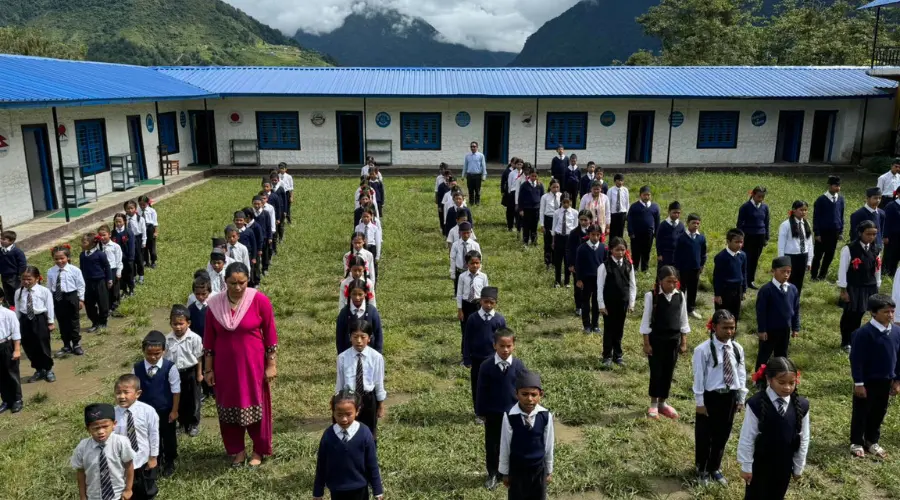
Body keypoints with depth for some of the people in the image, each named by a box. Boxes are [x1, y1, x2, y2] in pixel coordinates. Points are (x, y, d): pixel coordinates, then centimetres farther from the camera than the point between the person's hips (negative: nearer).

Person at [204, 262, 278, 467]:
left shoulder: (260, 301, -13)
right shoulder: (215, 304, -6)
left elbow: (270, 334, -7)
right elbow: (209, 339, 2)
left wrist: (271, 364, -6)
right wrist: (208, 369, 4)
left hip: (253, 364, -2)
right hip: (225, 366, 3)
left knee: (256, 407, 9)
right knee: (229, 407, 12)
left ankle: (258, 451, 26)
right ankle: (237, 450, 30)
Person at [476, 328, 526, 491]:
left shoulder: (519, 365, -11)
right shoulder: (486, 366, -13)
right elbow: (481, 390, -6)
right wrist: (481, 412, -3)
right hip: (492, 413, 0)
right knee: (492, 445, 12)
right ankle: (493, 474, 30)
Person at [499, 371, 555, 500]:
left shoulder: (546, 416, -18)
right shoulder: (509, 416, -22)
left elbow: (548, 445, -3)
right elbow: (505, 446, -10)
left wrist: (549, 470, 7)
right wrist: (505, 472, 0)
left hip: (538, 468, 1)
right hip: (516, 468, -1)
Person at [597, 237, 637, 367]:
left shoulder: (629, 265, 1)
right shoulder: (604, 266, -10)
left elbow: (632, 285, 6)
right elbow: (600, 287, -8)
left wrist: (631, 303, 2)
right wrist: (601, 305, -10)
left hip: (623, 302, 3)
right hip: (609, 302, -3)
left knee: (619, 329, 13)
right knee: (609, 329, 6)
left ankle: (618, 355, 26)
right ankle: (607, 356, 17)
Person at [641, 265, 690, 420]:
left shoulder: (680, 296, -1)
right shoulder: (652, 296, -12)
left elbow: (683, 321, 6)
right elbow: (646, 321, -8)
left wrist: (684, 342, 5)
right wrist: (646, 343, -9)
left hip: (673, 340, 3)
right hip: (656, 339, -3)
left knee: (668, 372, 11)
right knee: (656, 372, 4)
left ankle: (663, 403, 27)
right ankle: (653, 404, 19)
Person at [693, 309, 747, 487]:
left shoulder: (737, 349, -2)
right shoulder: (703, 350, -17)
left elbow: (741, 374, 6)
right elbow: (699, 378, -12)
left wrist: (741, 398, 7)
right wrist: (700, 402, -10)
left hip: (730, 397, 4)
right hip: (710, 397, -4)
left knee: (722, 435, 17)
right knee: (704, 436, 10)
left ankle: (715, 468, 37)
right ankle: (701, 469, 30)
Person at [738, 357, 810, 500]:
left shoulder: (801, 405, -9)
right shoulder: (756, 404, -20)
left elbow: (804, 438, 2)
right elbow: (747, 438, -13)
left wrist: (799, 466, 8)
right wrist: (746, 466, -7)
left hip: (785, 464, 4)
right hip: (760, 464, -3)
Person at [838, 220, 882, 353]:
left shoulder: (875, 249, 4)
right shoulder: (849, 249, -14)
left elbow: (877, 269, 12)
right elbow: (843, 270, -11)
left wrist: (877, 287, 13)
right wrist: (843, 290, -11)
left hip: (869, 287, 5)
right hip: (853, 288, -5)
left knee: (859, 315, 12)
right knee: (850, 315, 5)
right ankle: (845, 342, 19)